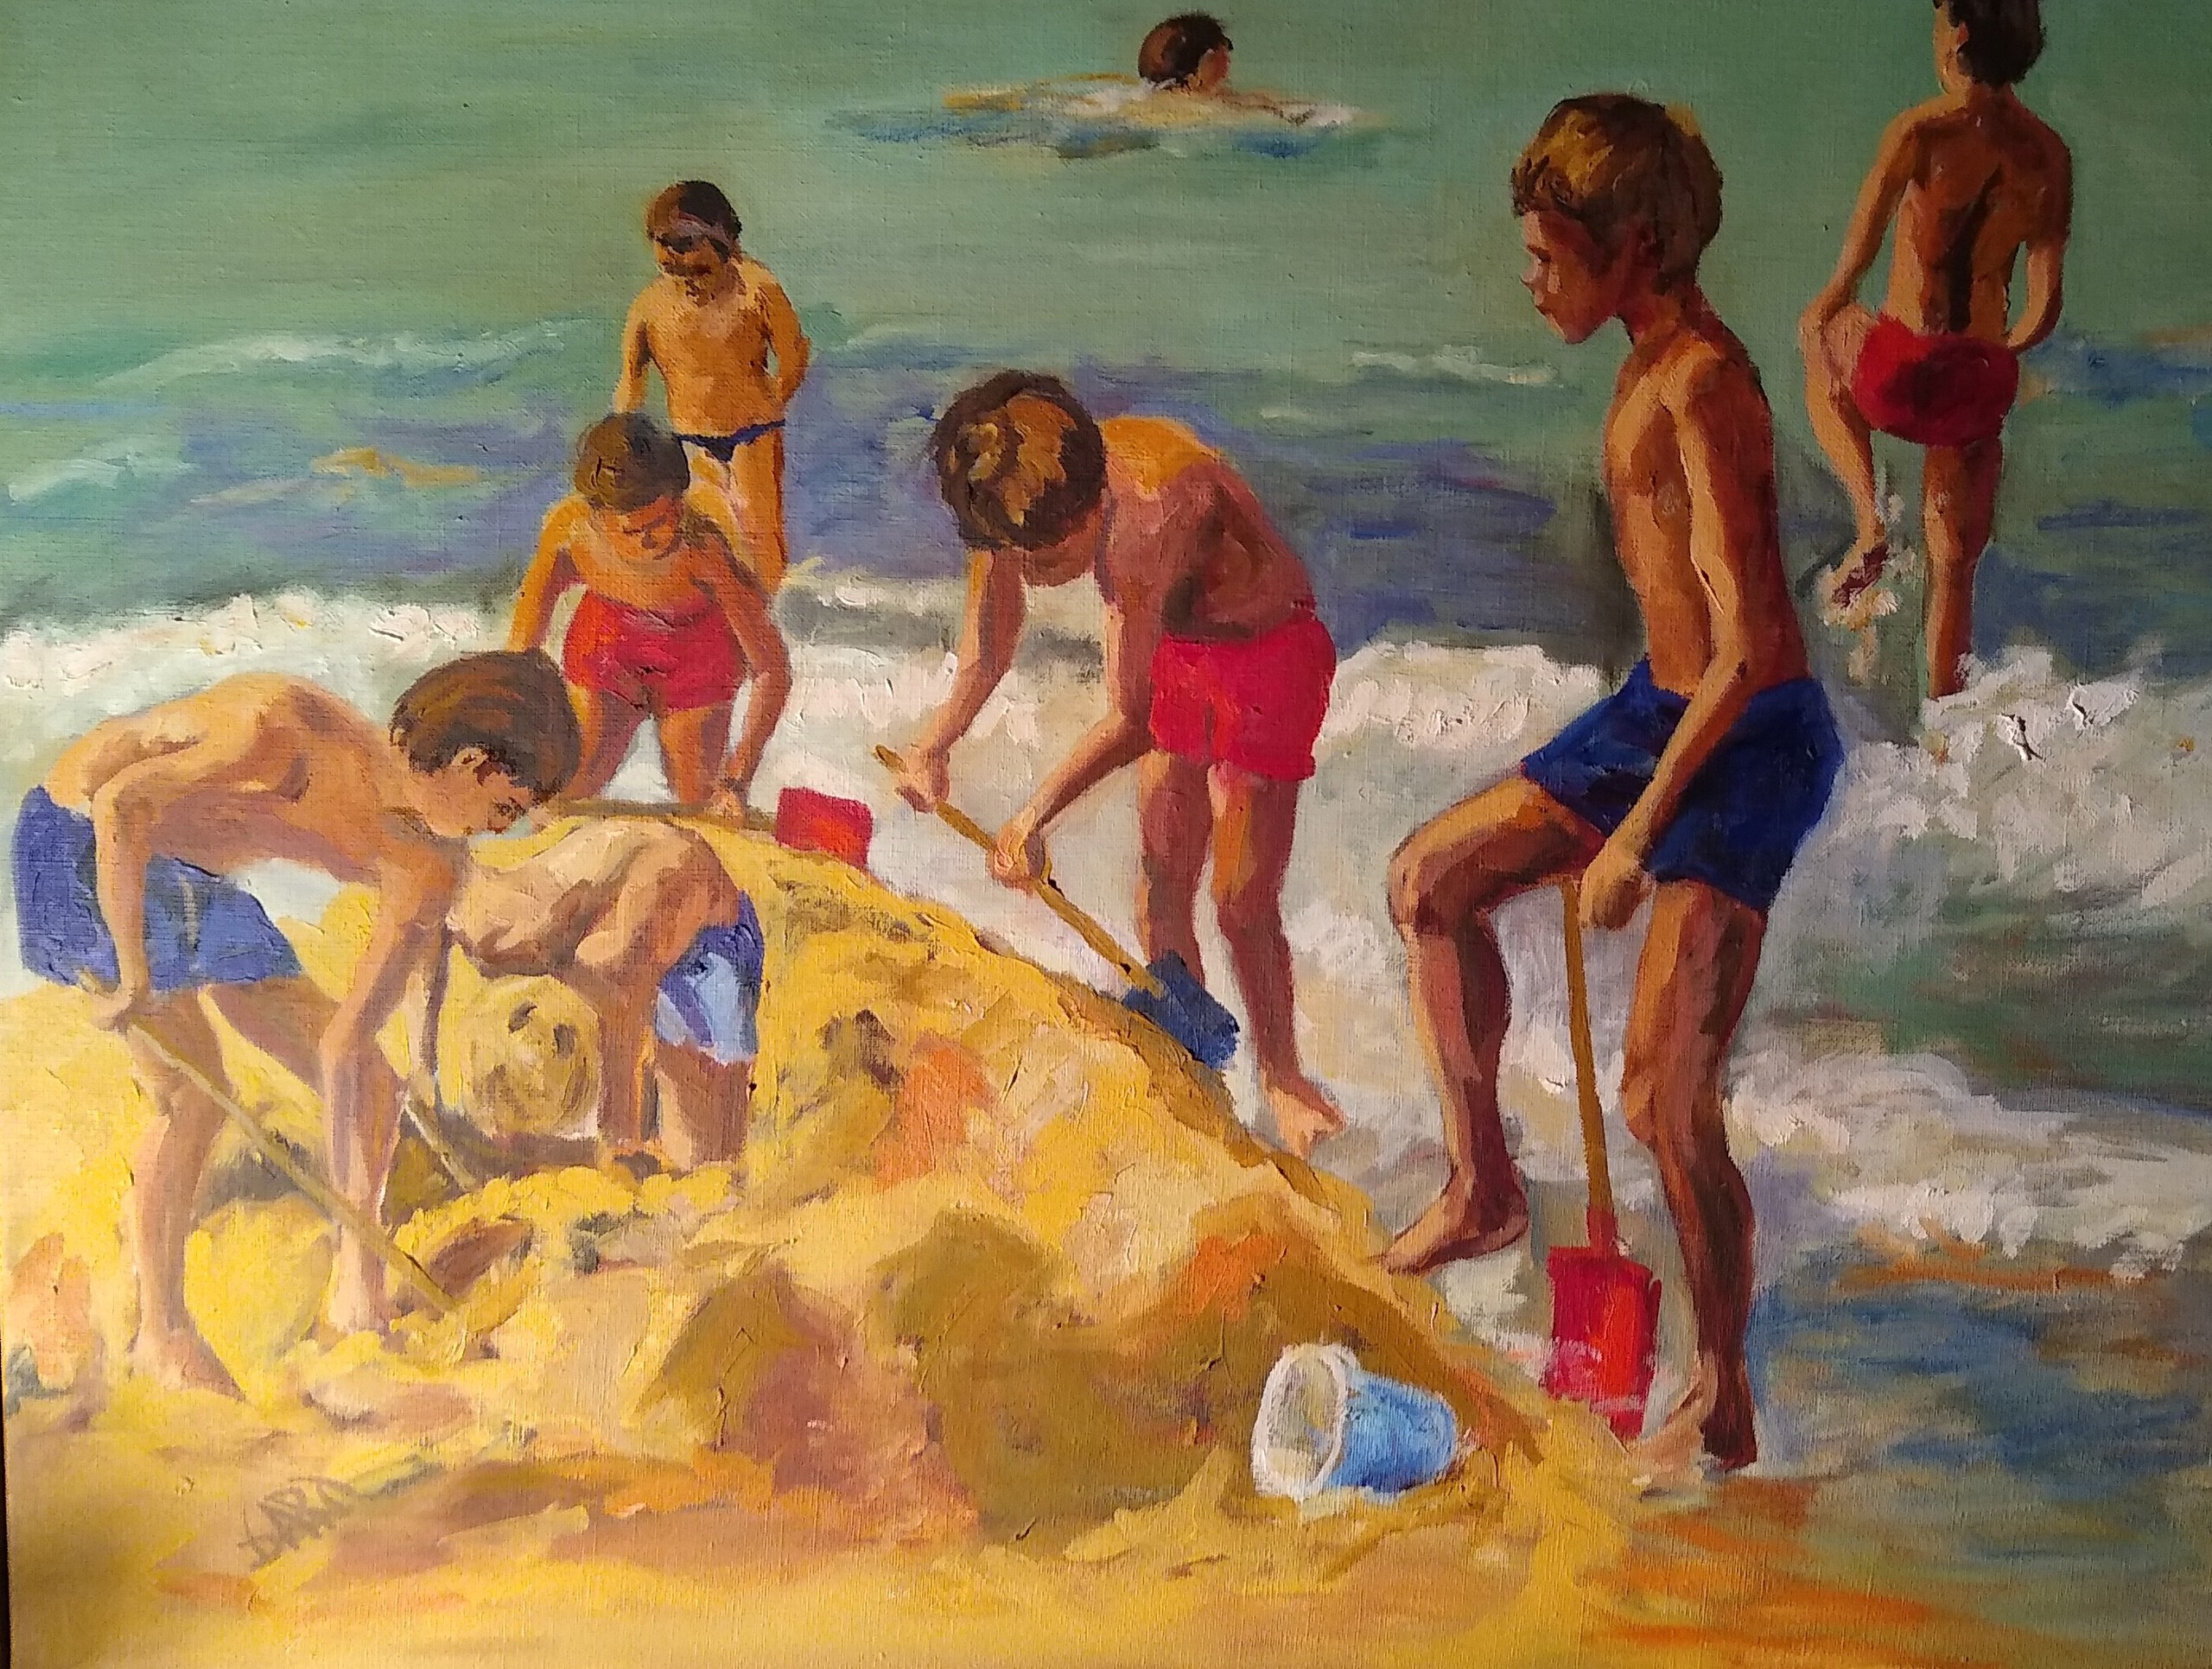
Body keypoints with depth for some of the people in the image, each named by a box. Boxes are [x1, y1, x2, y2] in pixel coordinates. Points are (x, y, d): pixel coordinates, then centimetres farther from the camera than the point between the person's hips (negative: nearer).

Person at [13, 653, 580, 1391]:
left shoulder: (426, 871, -11)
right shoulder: (296, 737, -33)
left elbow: (346, 1046, -8)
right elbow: (121, 806, -39)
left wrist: (362, 1223, -12)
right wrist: (135, 977, -35)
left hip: (195, 879, 7)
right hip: (81, 838, -7)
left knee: (367, 1082, 0)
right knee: (194, 1096, -17)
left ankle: (359, 1292, 16)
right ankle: (161, 1333, -1)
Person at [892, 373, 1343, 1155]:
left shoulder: (1154, 509, -41)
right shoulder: (1016, 498, -20)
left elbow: (1130, 719, -33)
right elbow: (985, 657, -3)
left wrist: (1034, 816, -28)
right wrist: (933, 744, -18)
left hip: (1270, 651, -6)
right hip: (1177, 648, 6)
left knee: (1241, 899, -3)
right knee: (1160, 882, 8)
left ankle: (1280, 1072, 19)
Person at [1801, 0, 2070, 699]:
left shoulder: (1921, 132, -12)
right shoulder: (2049, 155, 3)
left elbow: (1852, 268, -13)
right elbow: (2045, 307, 5)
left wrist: (1821, 315, 9)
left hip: (1901, 371, -4)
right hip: (1982, 383, 4)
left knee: (1821, 339, 32)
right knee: (1953, 563, 19)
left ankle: (1869, 524, 16)